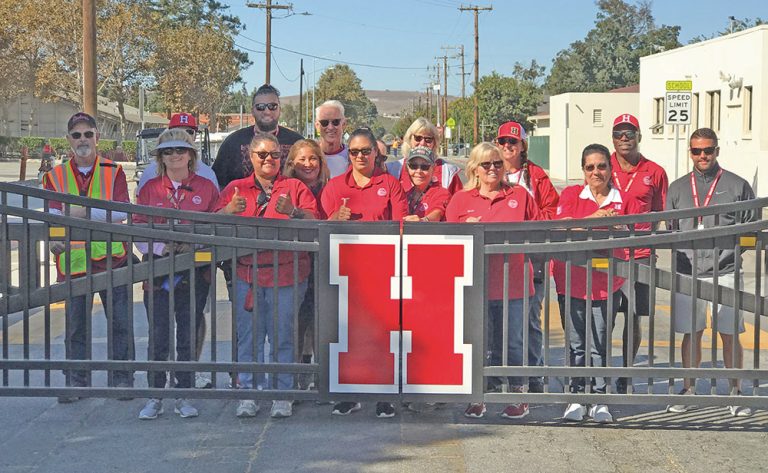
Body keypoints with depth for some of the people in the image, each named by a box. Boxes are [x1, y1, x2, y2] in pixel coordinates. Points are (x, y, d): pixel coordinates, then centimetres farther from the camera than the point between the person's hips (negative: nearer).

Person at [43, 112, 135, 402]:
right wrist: (55, 238, -27)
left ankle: (122, 379, 13)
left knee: (120, 323, 1)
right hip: (73, 260, 1)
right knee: (75, 326, 7)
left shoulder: (113, 172, 5)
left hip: (111, 257, -1)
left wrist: (87, 212, -22)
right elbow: (53, 214, -6)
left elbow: (122, 212, -9)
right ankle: (76, 383, 19)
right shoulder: (56, 176, 8)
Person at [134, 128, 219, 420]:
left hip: (195, 274, 0)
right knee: (158, 338, -1)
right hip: (158, 273, 0)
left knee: (189, 337, 5)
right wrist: (160, 247, -12)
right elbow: (138, 228, 5)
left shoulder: (206, 188, 7)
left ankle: (184, 397, 15)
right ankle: (155, 398, 9)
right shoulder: (149, 189, 8)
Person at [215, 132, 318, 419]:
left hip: (286, 274, -2)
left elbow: (314, 221, -1)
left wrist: (293, 212, -20)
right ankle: (250, 393, 9)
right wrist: (230, 211, -14)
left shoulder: (295, 187, 10)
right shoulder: (235, 188, 15)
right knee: (248, 336, 1)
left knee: (282, 337, 0)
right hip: (246, 274, 2)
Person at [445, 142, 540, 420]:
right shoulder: (460, 200, 9)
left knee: (513, 342, 4)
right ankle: (477, 398, 14)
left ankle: (518, 396, 16)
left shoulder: (519, 195, 9)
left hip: (514, 283, 0)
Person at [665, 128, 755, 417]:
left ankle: (735, 394, 11)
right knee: (691, 334, 6)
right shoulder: (677, 188, 14)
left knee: (730, 334, 0)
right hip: (688, 272, 2)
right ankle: (688, 391, 16)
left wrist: (730, 245, -7)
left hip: (725, 272, -2)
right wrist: (680, 246, -1)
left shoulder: (737, 186, 6)